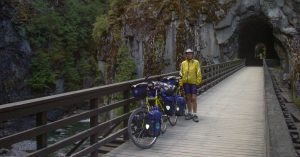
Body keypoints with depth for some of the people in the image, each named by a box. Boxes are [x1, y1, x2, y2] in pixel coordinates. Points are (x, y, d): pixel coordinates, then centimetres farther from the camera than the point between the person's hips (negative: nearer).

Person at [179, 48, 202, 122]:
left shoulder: (196, 62, 2)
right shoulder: (183, 63, 9)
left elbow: (198, 73, -1)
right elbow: (181, 73, 10)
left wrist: (198, 81, -10)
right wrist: (181, 83, 5)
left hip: (193, 83, -3)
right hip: (186, 83, 3)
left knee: (194, 98, -5)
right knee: (188, 98, 10)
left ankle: (195, 114, 1)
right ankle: (189, 113, 21)